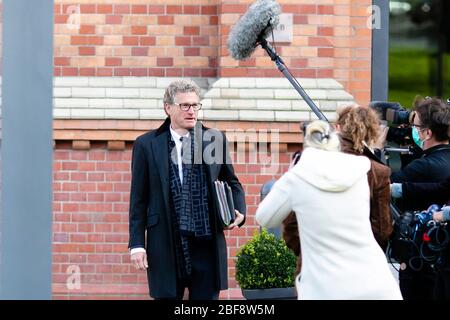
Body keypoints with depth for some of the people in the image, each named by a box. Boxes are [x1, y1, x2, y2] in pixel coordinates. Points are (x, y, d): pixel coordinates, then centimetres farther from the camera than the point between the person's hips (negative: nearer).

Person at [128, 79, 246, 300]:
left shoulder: (215, 139, 7)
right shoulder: (147, 145, 2)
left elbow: (232, 183, 19)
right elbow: (139, 199, 3)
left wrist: (239, 212, -1)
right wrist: (137, 244, -2)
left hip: (206, 244, 2)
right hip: (166, 246, -1)